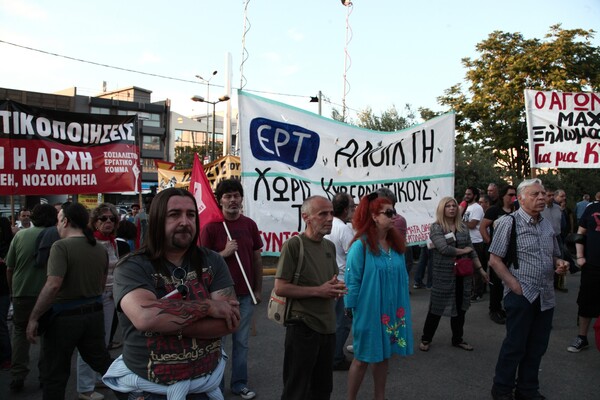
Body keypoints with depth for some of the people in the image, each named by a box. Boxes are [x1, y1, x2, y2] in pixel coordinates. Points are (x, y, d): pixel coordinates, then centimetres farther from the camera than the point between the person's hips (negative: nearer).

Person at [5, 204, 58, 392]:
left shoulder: (20, 235, -2)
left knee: (20, 332, 19)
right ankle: (46, 375, 20)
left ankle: (18, 376, 15)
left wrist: (13, 290, 17)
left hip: (22, 292, 2)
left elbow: (9, 268, 2)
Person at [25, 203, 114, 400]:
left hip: (64, 317, -6)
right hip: (94, 314, 6)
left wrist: (34, 318, -17)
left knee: (55, 375, 9)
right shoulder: (100, 249, 5)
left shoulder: (61, 246, -16)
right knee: (102, 361, 20)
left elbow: (53, 285, -25)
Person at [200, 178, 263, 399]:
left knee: (241, 341, 12)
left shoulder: (250, 224, 3)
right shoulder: (210, 227, -8)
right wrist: (224, 253, -19)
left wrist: (258, 289, 8)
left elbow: (257, 258, 9)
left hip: (245, 293, 3)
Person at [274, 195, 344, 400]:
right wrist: (318, 291, -20)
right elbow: (280, 288, -18)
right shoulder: (293, 245, -15)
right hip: (303, 327, -7)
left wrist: (336, 288, -2)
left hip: (328, 326, 7)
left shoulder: (330, 246, 8)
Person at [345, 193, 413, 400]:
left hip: (392, 311, 6)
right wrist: (354, 311, -11)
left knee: (383, 356, 18)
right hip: (369, 311, -6)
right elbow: (352, 281, -13)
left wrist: (403, 309, 11)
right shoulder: (361, 245, -16)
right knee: (363, 359, 7)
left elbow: (403, 277, 11)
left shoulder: (396, 243, 3)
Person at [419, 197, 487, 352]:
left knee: (460, 307, 14)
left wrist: (480, 269, 8)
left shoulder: (463, 227, 8)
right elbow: (444, 249, -21)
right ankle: (426, 339, 19)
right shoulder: (435, 227, -8)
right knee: (437, 307, 3)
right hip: (444, 275, -5)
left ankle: (457, 339, 31)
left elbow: (471, 250, 11)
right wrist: (463, 251, -8)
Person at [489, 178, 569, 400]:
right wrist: (516, 286, -15)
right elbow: (495, 260, -11)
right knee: (515, 346, 3)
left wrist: (560, 263, 0)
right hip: (521, 296, -6)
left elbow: (554, 255, 23)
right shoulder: (509, 223, -9)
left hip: (545, 297, 6)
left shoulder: (547, 224, 11)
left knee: (537, 347, 15)